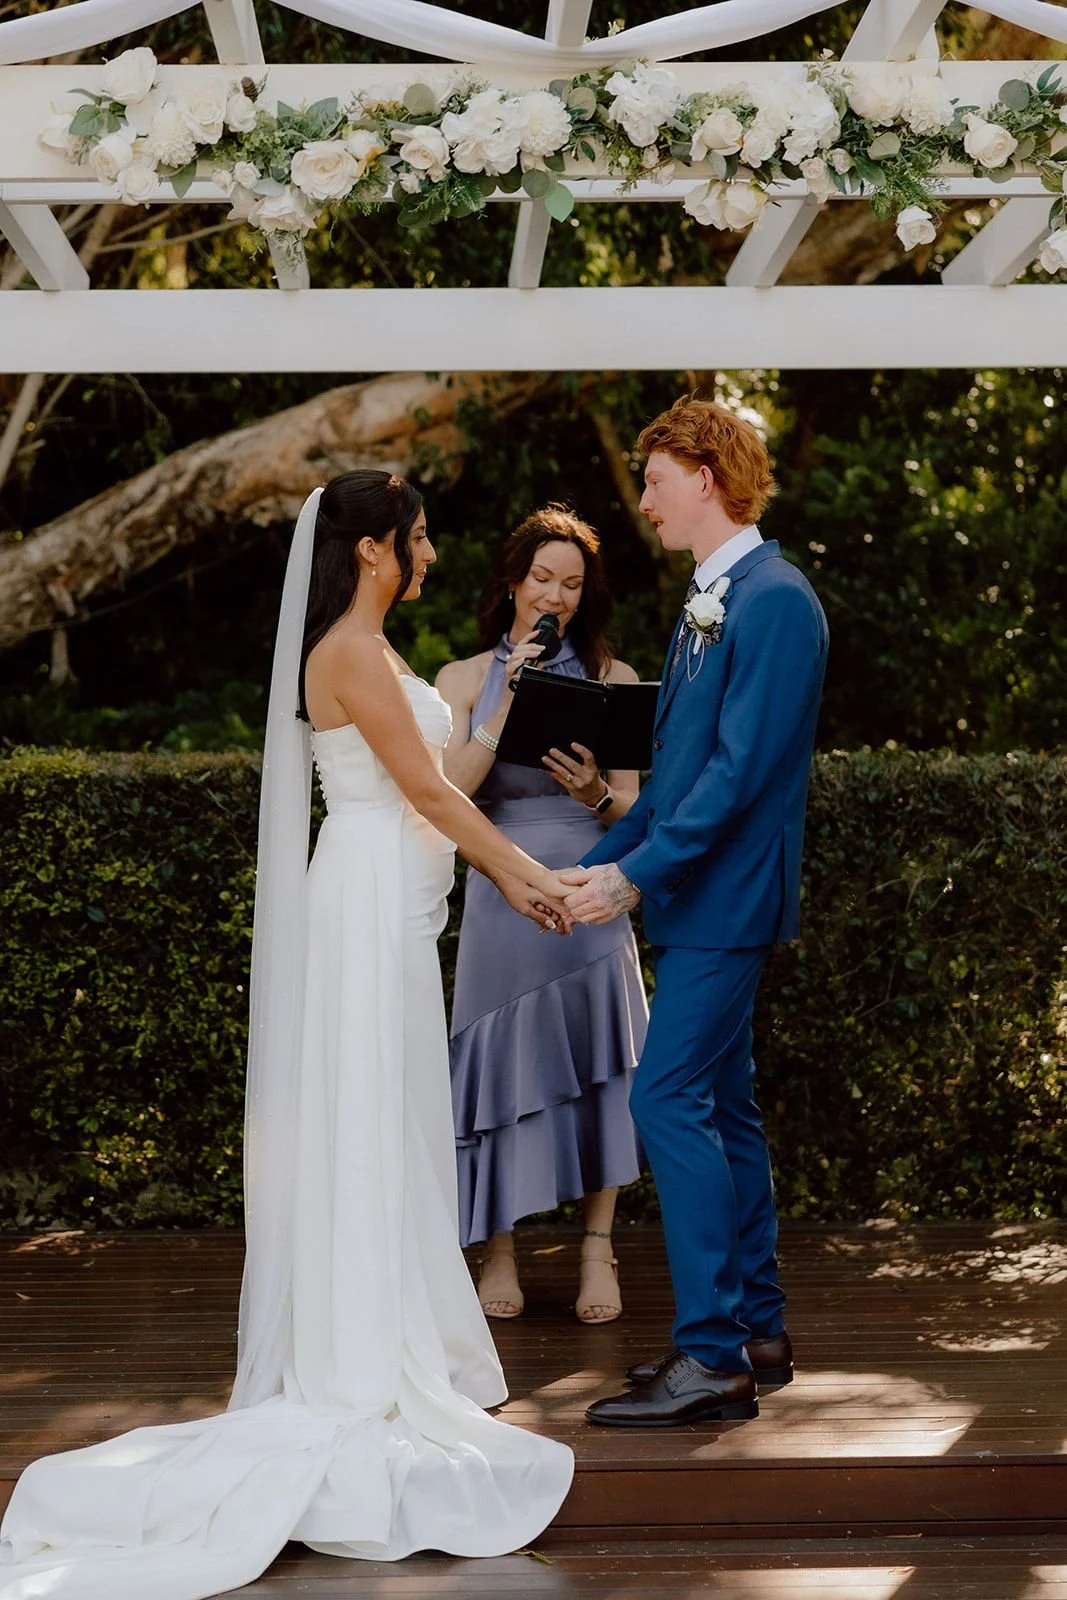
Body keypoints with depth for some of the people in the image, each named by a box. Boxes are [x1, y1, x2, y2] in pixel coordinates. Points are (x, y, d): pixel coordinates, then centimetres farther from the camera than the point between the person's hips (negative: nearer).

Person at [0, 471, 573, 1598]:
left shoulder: (365, 651, 16)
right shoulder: (353, 652, -14)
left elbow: (424, 792, 18)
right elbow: (425, 790, -15)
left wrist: (504, 871, 15)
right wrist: (523, 870, -7)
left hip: (391, 904, 10)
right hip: (374, 902, -10)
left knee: (388, 1128, 12)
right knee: (370, 1125, -5)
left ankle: (391, 1342, 20)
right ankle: (367, 1367, 1)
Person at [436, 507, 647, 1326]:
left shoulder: (612, 679, 7)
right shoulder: (465, 680, 6)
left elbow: (632, 811, 5)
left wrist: (593, 791, -16)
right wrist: (506, 707, -13)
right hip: (502, 896, 0)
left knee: (594, 1064, -4)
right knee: (504, 1065, 3)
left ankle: (598, 1251, 5)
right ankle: (500, 1252, 15)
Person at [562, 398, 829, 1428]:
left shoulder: (774, 599, -14)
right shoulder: (709, 601, 16)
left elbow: (741, 766, -21)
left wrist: (638, 872, -21)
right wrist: (603, 860, 16)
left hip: (728, 896, -10)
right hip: (699, 894, 10)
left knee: (671, 1099, -13)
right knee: (720, 1107, 13)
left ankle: (712, 1357, -10)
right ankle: (756, 1332, 21)